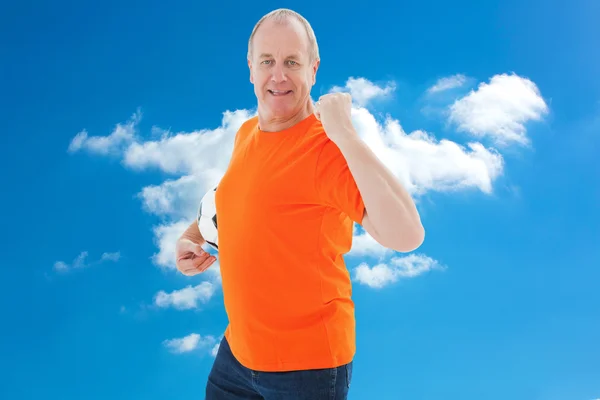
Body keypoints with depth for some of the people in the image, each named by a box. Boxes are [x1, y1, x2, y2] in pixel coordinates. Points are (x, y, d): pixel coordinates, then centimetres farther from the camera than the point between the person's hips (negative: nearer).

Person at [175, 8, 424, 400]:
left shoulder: (328, 147, -21)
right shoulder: (245, 134, 2)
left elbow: (407, 236, -34)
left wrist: (346, 135, -34)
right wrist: (191, 237, 5)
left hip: (307, 363, -7)